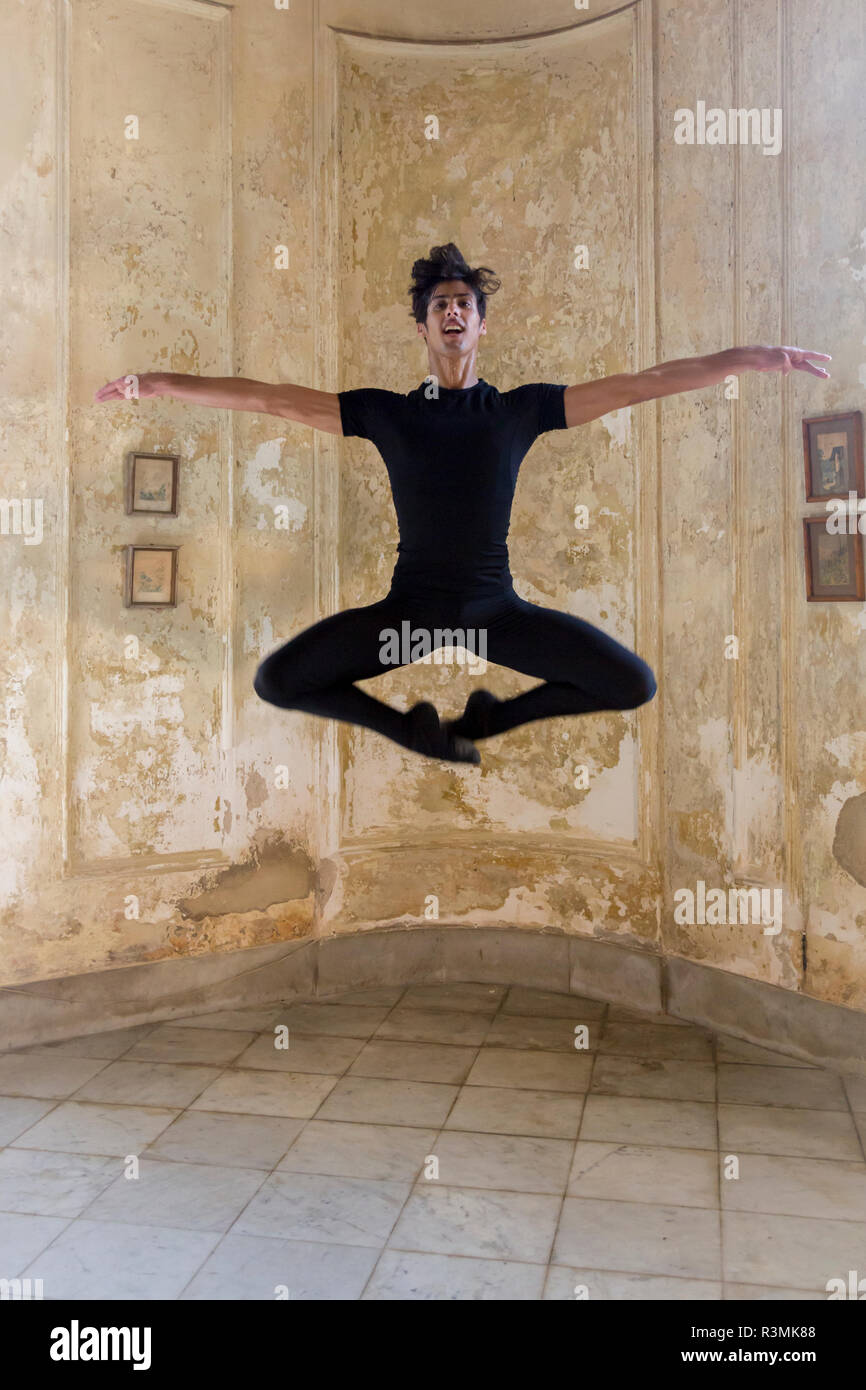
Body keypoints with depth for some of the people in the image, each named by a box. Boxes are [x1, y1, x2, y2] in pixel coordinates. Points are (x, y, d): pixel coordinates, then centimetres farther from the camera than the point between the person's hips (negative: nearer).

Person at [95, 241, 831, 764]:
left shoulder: (522, 408, 4)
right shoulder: (386, 412, 4)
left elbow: (635, 385, -1)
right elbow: (269, 397, 3)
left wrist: (746, 357, -6)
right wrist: (159, 382, -1)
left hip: (496, 608, 0)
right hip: (409, 606, 0)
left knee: (633, 684, -13)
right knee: (278, 681, -13)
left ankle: (489, 717, 9)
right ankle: (413, 730, 7)